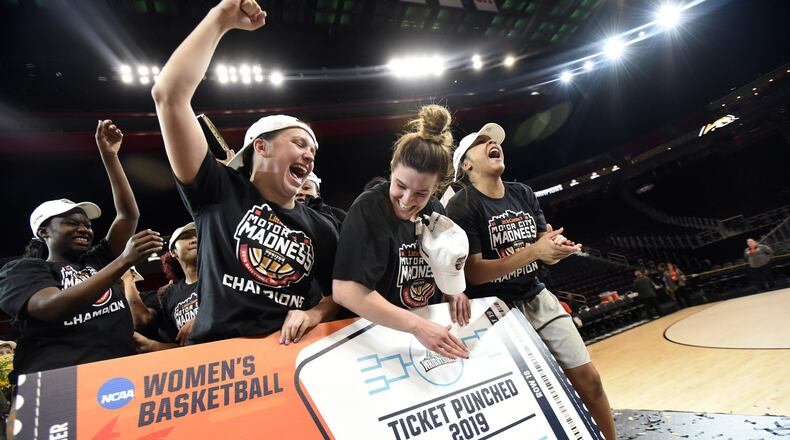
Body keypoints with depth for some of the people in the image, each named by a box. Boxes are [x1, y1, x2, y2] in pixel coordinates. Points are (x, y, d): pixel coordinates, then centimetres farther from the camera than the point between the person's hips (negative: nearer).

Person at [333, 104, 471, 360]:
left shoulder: (435, 211, 2)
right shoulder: (369, 209, -17)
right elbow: (345, 290, -25)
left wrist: (455, 290, -3)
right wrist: (417, 325, -27)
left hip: (431, 324, 4)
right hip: (378, 333, -4)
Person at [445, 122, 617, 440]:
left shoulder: (523, 193, 6)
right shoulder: (461, 206, -14)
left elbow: (546, 243, 10)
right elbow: (473, 272, -20)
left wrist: (557, 247, -15)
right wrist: (533, 251, -26)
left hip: (537, 299, 6)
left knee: (588, 377, 10)